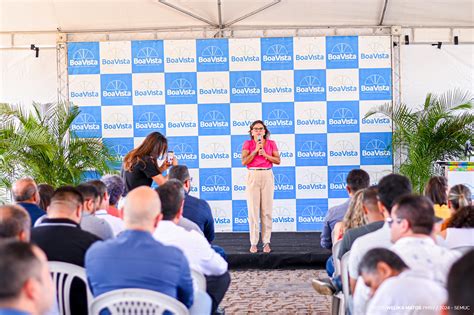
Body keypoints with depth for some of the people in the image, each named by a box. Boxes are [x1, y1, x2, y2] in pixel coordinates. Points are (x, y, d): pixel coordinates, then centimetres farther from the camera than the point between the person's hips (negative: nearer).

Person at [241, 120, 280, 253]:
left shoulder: (271, 143, 8)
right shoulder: (247, 144, 4)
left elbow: (278, 161, 2)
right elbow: (244, 162, -5)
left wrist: (265, 154, -9)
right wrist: (255, 151, -11)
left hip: (267, 176, 1)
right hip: (252, 176, -1)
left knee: (267, 210, 1)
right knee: (253, 210, -2)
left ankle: (266, 242, 6)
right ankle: (253, 243, 3)